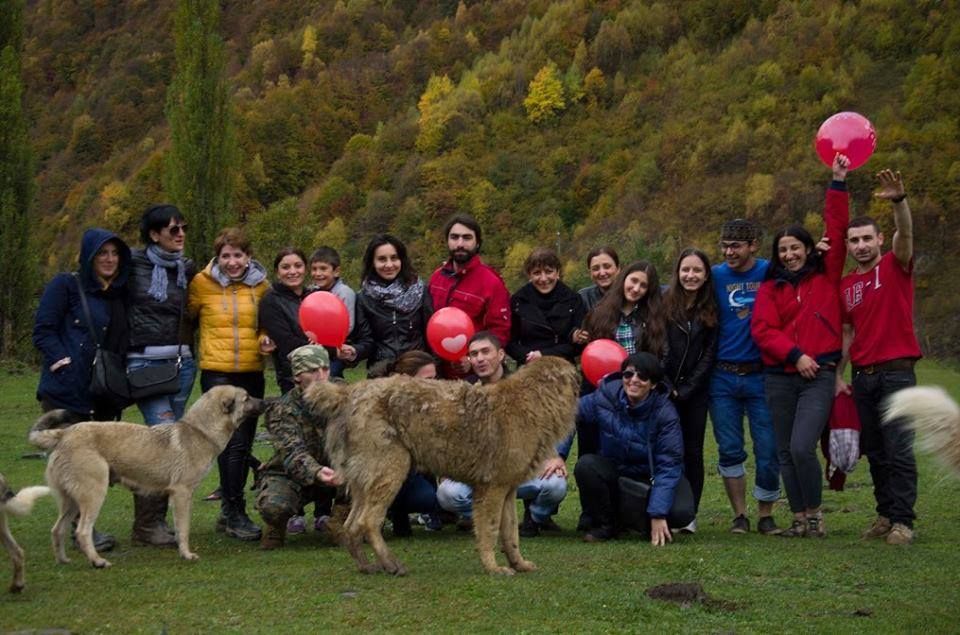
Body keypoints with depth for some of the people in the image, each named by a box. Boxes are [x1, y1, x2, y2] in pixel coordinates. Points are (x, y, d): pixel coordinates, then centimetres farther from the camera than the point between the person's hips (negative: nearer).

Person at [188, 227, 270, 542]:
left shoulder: (261, 285, 6)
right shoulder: (202, 283, -3)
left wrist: (265, 341, -1)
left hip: (252, 373, 4)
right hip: (217, 372, -4)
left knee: (243, 444, 9)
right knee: (233, 443, -11)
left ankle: (228, 512, 21)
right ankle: (236, 514, -5)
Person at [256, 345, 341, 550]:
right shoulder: (282, 410, -18)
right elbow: (293, 454, -33)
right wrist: (316, 472, -54)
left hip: (333, 470, 3)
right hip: (290, 474, -3)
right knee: (273, 506, -36)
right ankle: (276, 526, 2)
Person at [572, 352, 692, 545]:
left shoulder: (665, 413, -19)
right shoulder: (606, 398, -14)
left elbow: (669, 466, -20)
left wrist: (658, 516, -27)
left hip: (649, 478, -1)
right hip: (611, 471, 1)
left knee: (681, 513, -28)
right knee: (585, 465, -30)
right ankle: (605, 525, -5)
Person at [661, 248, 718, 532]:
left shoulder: (712, 311, 5)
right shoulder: (664, 305, 1)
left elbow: (709, 355, 2)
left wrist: (685, 391, -6)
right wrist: (667, 388, -8)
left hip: (695, 392, 1)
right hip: (664, 389, -1)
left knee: (692, 451, 2)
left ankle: (689, 515, 6)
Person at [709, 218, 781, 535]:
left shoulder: (770, 273, 1)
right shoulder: (715, 276, 4)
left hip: (761, 375, -1)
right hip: (723, 377, 1)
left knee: (768, 450, 0)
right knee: (729, 450, 5)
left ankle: (766, 515, 16)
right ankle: (739, 515, 16)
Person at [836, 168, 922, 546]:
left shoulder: (895, 266, 0)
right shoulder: (845, 285, 13)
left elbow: (906, 234, -20)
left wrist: (899, 201, -38)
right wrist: (839, 375, 10)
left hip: (896, 372, -5)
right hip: (862, 376, 5)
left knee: (899, 450, -8)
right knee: (874, 453, 9)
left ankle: (902, 521, -5)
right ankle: (885, 515, 17)